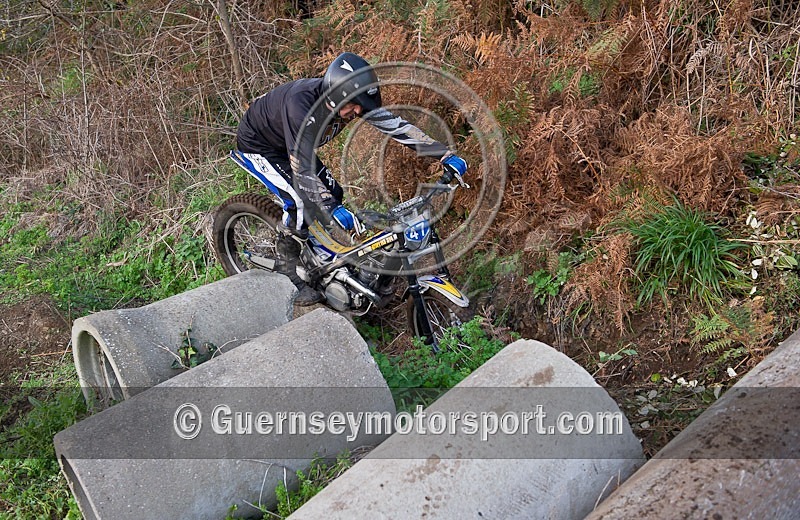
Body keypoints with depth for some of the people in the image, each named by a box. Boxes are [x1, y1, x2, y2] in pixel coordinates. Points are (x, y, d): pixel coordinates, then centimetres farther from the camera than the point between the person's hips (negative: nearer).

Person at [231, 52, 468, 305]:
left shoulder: (353, 100, -21)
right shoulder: (300, 104, -42)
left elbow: (396, 125, -19)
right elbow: (302, 168, -44)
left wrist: (446, 155, -23)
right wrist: (333, 210, -53)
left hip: (290, 143, 7)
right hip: (257, 145, -7)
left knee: (332, 193, -1)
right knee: (300, 201, -22)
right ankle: (286, 274, -3)